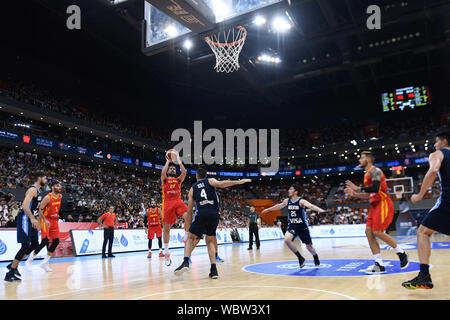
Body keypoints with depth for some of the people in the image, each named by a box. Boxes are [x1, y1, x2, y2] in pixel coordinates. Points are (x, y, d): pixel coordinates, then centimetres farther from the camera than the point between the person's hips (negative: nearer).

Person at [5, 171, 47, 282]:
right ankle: (11, 272, -4)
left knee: (35, 244, 10)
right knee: (26, 246, -12)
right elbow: (25, 205, -27)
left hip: (31, 220, 10)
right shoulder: (32, 189, -14)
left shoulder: (38, 191, 17)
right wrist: (32, 219, -37)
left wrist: (37, 221, 27)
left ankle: (13, 265, 19)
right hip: (25, 219, -10)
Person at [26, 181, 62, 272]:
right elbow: (40, 209, -19)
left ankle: (44, 263, 12)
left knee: (56, 242, 2)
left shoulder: (60, 196, 4)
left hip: (54, 220, 7)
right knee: (45, 242, -13)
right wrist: (45, 220, -28)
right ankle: (29, 261, 5)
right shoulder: (48, 197, -18)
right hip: (46, 220, -7)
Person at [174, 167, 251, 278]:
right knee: (210, 240, 17)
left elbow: (189, 210, 17)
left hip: (201, 214, -1)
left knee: (191, 238, 14)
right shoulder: (210, 181, 16)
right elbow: (221, 184, -8)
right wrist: (239, 182, -11)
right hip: (214, 214, 1)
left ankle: (186, 262, -8)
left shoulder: (192, 188, 20)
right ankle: (214, 269, 7)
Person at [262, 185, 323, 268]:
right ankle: (301, 259, -7)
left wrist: (320, 210, -55)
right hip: (292, 226, 4)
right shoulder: (287, 201, 1)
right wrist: (268, 209, 32)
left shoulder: (301, 201, -15)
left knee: (309, 246, 8)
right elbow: (279, 206, 20)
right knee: (287, 239, -24)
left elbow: (310, 206, -35)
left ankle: (316, 259, 43)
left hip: (302, 226, -4)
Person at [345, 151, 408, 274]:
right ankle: (379, 265, 0)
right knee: (369, 232, -1)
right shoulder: (368, 174, 20)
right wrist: (354, 194, 15)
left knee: (378, 232, -15)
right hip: (375, 205, 10)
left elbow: (375, 188, -26)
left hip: (383, 203, -10)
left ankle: (401, 253, 7)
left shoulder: (375, 171, -10)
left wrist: (357, 188, -20)